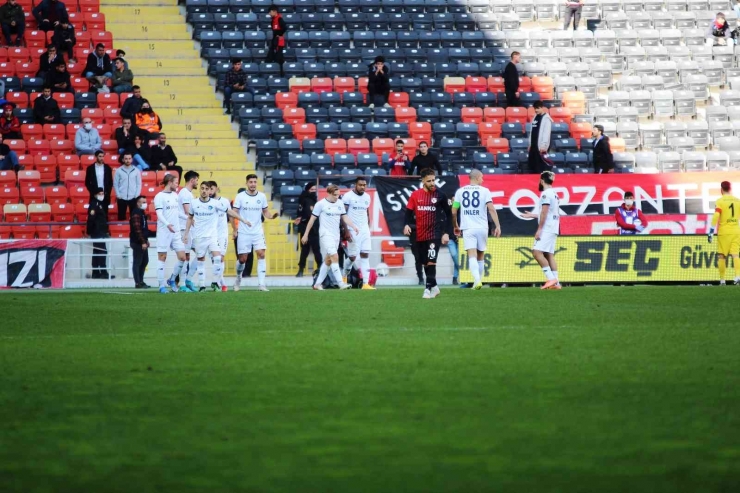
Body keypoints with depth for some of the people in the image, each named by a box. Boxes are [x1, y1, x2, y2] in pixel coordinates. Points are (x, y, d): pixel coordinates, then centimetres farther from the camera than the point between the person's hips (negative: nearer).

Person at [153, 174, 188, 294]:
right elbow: (159, 214, -16)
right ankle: (162, 285, 3)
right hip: (164, 231, -7)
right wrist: (167, 224, -31)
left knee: (182, 257, 1)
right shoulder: (160, 196, -7)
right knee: (162, 257, -1)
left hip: (176, 231, 7)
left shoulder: (175, 196, 15)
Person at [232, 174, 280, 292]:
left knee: (261, 254, -13)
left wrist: (272, 215, -11)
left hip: (258, 232, 2)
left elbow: (265, 212, 11)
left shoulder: (262, 196, 4)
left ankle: (262, 284, -14)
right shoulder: (240, 196, -3)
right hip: (243, 233, -2)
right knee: (243, 258, 2)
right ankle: (238, 280, 28)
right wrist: (234, 230, -7)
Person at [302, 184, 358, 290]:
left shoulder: (340, 203, 8)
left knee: (328, 260, 9)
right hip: (326, 234, -6)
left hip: (336, 235, 6)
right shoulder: (321, 204, -6)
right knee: (335, 257, -17)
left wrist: (353, 226, -6)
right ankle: (341, 283, -21)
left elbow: (345, 217, 11)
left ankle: (317, 284, 19)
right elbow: (312, 219, -1)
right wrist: (306, 235, 1)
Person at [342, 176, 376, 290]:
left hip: (364, 230, 5)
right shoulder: (348, 196, -8)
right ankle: (344, 276, 25)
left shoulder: (367, 197, 11)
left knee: (365, 255, -3)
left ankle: (366, 283, -6)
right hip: (353, 230, -5)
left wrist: (368, 228, 15)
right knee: (352, 257, -3)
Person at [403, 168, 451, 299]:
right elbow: (409, 211, 8)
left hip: (435, 233, -4)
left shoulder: (440, 195, -2)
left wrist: (446, 233, -1)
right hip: (420, 235, 4)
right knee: (425, 263, 11)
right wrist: (407, 224, -11)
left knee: (431, 261, -15)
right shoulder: (415, 195, 4)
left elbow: (448, 214, 3)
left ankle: (429, 288, -14)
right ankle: (434, 287, 26)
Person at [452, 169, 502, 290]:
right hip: (482, 228, 0)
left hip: (467, 229, 0)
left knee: (472, 256, -9)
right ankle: (478, 282, 19)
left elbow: (453, 212, 8)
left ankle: (477, 280, -27)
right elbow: (491, 209, -9)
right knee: (481, 256, 14)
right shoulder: (484, 191, 0)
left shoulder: (460, 192, 6)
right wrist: (497, 226, -7)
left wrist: (456, 226, 23)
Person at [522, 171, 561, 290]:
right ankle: (555, 283, 4)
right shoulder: (554, 194, 19)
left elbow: (544, 213, -17)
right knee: (549, 255, 8)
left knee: (537, 252, -15)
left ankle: (551, 278, -21)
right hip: (553, 229, 10)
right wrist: (533, 215, 35)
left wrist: (539, 229, -17)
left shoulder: (546, 194, -10)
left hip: (546, 229, -10)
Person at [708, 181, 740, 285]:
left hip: (724, 232, -3)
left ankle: (722, 280, 5)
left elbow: (716, 217, -14)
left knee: (721, 256, 5)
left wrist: (711, 232, -12)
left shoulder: (720, 201, -4)